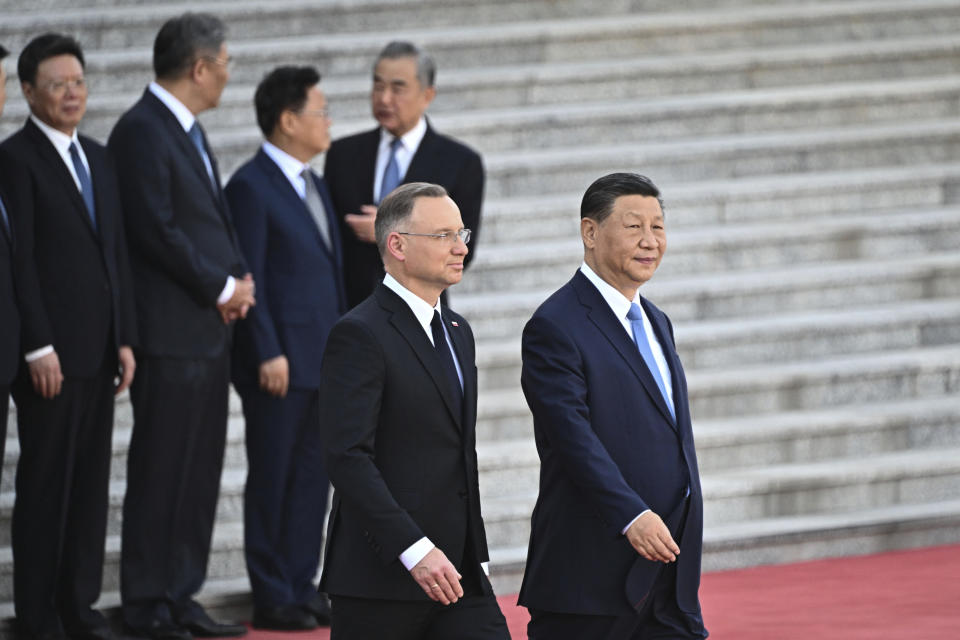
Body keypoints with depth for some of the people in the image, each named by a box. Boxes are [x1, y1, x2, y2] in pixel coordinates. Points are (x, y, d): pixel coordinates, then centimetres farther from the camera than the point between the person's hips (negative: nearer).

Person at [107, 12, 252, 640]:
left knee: (200, 473, 11)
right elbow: (157, 231, -19)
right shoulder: (142, 131, -13)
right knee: (161, 472, -4)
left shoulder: (189, 130, 17)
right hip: (172, 333, -9)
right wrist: (224, 288, -11)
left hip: (211, 328, 9)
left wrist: (238, 282, 5)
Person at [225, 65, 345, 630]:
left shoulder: (316, 185, 16)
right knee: (273, 478, 0)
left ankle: (302, 588, 16)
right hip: (281, 363, -8)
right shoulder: (251, 187, -10)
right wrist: (268, 353, -17)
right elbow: (248, 279, -13)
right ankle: (273, 598, 5)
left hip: (324, 361, 8)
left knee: (314, 477, 10)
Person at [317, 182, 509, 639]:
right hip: (381, 576, -8)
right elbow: (347, 458, -19)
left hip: (455, 572, 8)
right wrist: (415, 550, -24)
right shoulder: (360, 335, -11)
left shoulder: (457, 334, 18)